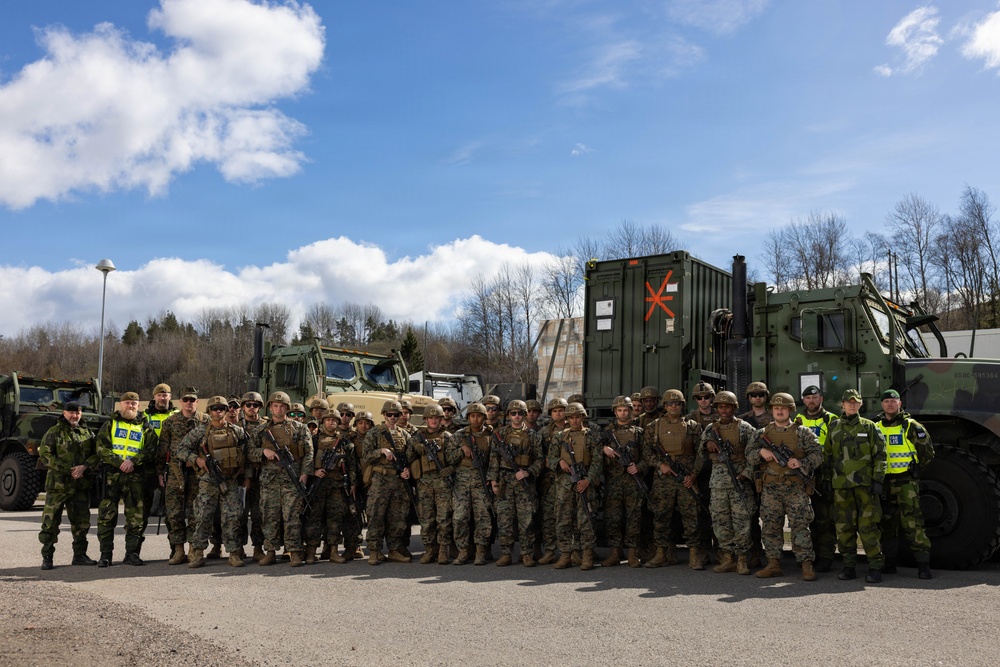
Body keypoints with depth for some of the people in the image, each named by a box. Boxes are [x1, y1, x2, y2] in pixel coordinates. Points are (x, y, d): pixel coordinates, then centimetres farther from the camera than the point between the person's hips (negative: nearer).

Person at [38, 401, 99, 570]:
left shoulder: (88, 433, 13)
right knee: (51, 521, -3)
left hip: (82, 485, 4)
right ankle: (47, 557, 5)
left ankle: (80, 554, 19)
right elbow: (45, 455, -8)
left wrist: (84, 467, -13)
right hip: (58, 483, -4)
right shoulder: (53, 433, 1)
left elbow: (97, 455, 7)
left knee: (81, 521, 9)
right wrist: (68, 470, -14)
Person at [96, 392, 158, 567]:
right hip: (112, 474, -1)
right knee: (106, 515, -2)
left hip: (136, 475, 1)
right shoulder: (110, 424, 12)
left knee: (137, 516, 1)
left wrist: (133, 461, -13)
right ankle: (105, 554, 5)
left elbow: (151, 449, 2)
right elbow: (101, 448, 0)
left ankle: (132, 553, 10)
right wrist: (119, 462, -12)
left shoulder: (144, 427, 14)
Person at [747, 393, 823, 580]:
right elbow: (749, 456, 10)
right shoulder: (763, 433, 12)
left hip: (796, 487, -3)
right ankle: (773, 564, 14)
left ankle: (807, 565, -2)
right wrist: (761, 452, -10)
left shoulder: (802, 432, 5)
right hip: (770, 488, 3)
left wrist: (801, 463, -17)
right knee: (770, 526, 6)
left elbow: (817, 453, -1)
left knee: (800, 525, -6)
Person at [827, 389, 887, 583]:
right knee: (844, 527, 4)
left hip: (865, 484, -3)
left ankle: (875, 567, 0)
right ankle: (849, 566, 13)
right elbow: (827, 456, 18)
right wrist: (827, 480, 12)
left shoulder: (869, 427, 6)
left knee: (867, 526, -7)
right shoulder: (834, 427, 13)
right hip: (841, 485, 3)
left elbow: (880, 455, 3)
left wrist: (878, 480, -5)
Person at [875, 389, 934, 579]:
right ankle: (889, 562, 17)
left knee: (912, 521, -11)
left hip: (906, 482, -5)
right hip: (884, 483, 5)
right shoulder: (876, 427, 12)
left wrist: (913, 469, 4)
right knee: (887, 522, 9)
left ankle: (923, 564, -9)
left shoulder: (911, 426, 0)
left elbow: (927, 452, 2)